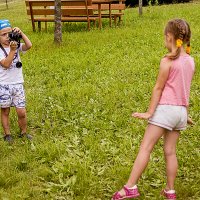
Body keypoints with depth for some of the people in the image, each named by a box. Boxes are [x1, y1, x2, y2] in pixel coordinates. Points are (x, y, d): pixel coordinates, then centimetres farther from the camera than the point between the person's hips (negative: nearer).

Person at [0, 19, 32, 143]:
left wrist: (21, 33, -22)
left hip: (18, 84, 2)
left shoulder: (16, 45, 1)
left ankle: (23, 133, 21)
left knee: (22, 112, 1)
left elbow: (29, 46, -17)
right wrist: (12, 50, -29)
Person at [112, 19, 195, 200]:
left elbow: (158, 88, -12)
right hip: (181, 111, 7)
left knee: (145, 148, -6)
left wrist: (149, 112, -8)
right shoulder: (190, 61, 8)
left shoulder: (168, 61, -12)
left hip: (165, 108, -7)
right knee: (170, 151, 12)